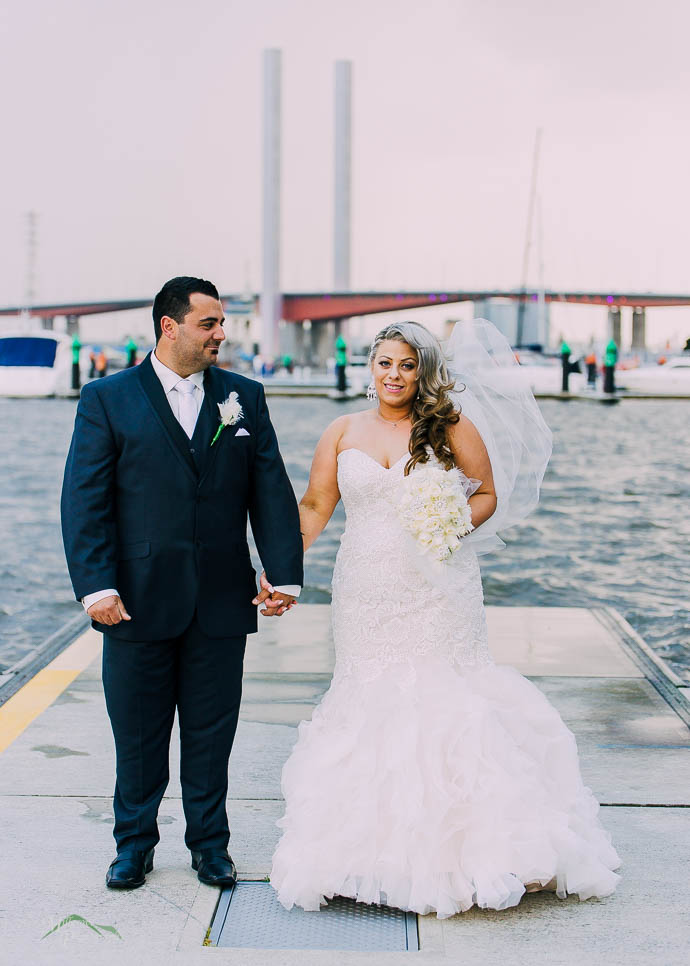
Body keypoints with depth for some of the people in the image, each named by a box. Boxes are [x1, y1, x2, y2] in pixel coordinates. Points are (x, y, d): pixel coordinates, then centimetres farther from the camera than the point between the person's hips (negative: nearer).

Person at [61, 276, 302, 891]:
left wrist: (285, 574, -4)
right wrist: (96, 586, -14)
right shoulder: (108, 398, -1)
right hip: (138, 599, -2)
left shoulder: (244, 397, 7)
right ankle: (135, 842, 28)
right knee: (138, 731, 10)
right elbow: (85, 501, -5)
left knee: (212, 731, 11)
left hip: (221, 602, 2)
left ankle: (210, 840, 28)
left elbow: (272, 491, 4)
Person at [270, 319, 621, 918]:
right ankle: (378, 846, 15)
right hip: (366, 594, 2)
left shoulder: (452, 426, 0)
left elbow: (488, 493, 3)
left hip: (439, 592, -2)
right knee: (371, 702, 4)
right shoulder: (343, 433, 6)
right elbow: (315, 506, 5)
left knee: (444, 702, -2)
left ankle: (466, 846, 11)